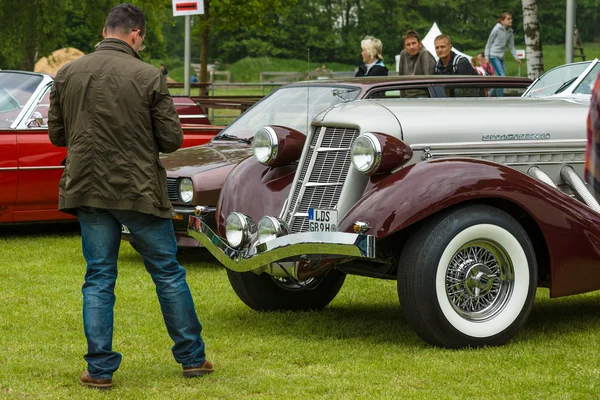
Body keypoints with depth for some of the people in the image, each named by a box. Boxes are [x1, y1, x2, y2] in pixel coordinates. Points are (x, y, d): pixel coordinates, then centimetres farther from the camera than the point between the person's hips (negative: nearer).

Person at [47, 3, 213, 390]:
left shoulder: (67, 75, 1)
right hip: (140, 190, -3)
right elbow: (171, 139, -8)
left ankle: (100, 368, 6)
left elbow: (56, 134, 7)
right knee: (168, 273, 10)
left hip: (87, 189, 3)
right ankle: (192, 357, 18)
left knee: (99, 278, 9)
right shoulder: (149, 77, -10)